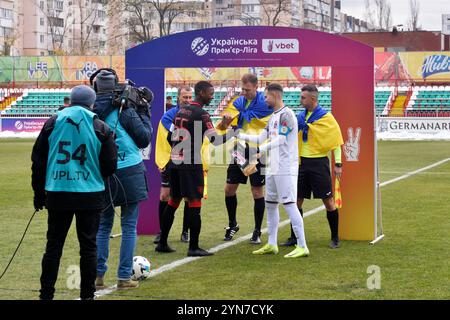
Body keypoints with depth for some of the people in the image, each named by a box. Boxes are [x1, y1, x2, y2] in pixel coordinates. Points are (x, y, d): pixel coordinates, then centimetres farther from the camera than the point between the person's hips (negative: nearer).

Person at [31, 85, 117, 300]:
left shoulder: (53, 122, 3)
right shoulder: (100, 128, -2)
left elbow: (38, 159, 6)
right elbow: (109, 166, 0)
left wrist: (39, 193, 14)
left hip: (57, 193, 2)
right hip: (90, 195, -1)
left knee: (53, 246, 9)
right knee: (88, 246, 7)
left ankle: (46, 294, 11)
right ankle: (87, 294, 11)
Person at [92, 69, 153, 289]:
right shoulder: (124, 110, -12)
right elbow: (144, 139, -5)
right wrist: (144, 115, 5)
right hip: (129, 172, -4)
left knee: (103, 225, 14)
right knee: (129, 226, 4)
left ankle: (97, 275, 11)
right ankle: (124, 278, 4)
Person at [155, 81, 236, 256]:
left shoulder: (181, 110, 13)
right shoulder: (200, 114, -11)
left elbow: (170, 137, 18)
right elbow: (215, 139, -16)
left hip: (175, 162, 8)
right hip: (191, 163, -8)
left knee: (173, 201, 14)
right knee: (194, 203, -3)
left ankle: (162, 243, 17)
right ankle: (193, 247, -3)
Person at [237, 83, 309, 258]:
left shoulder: (286, 115, -11)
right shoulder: (273, 117, 17)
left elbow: (280, 140, -20)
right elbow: (260, 138, 18)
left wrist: (261, 149, -28)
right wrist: (239, 135, 17)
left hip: (285, 169, -10)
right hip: (272, 169, 10)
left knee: (289, 204, -12)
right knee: (270, 204, 13)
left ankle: (302, 246, -11)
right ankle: (271, 245, 22)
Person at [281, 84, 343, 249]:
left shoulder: (326, 117, -8)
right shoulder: (301, 116, 9)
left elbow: (336, 141, -7)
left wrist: (338, 164, -11)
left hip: (319, 163, -6)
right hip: (302, 162, 6)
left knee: (328, 200, 0)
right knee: (296, 200, 6)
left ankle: (335, 238, 10)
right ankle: (294, 237, 14)